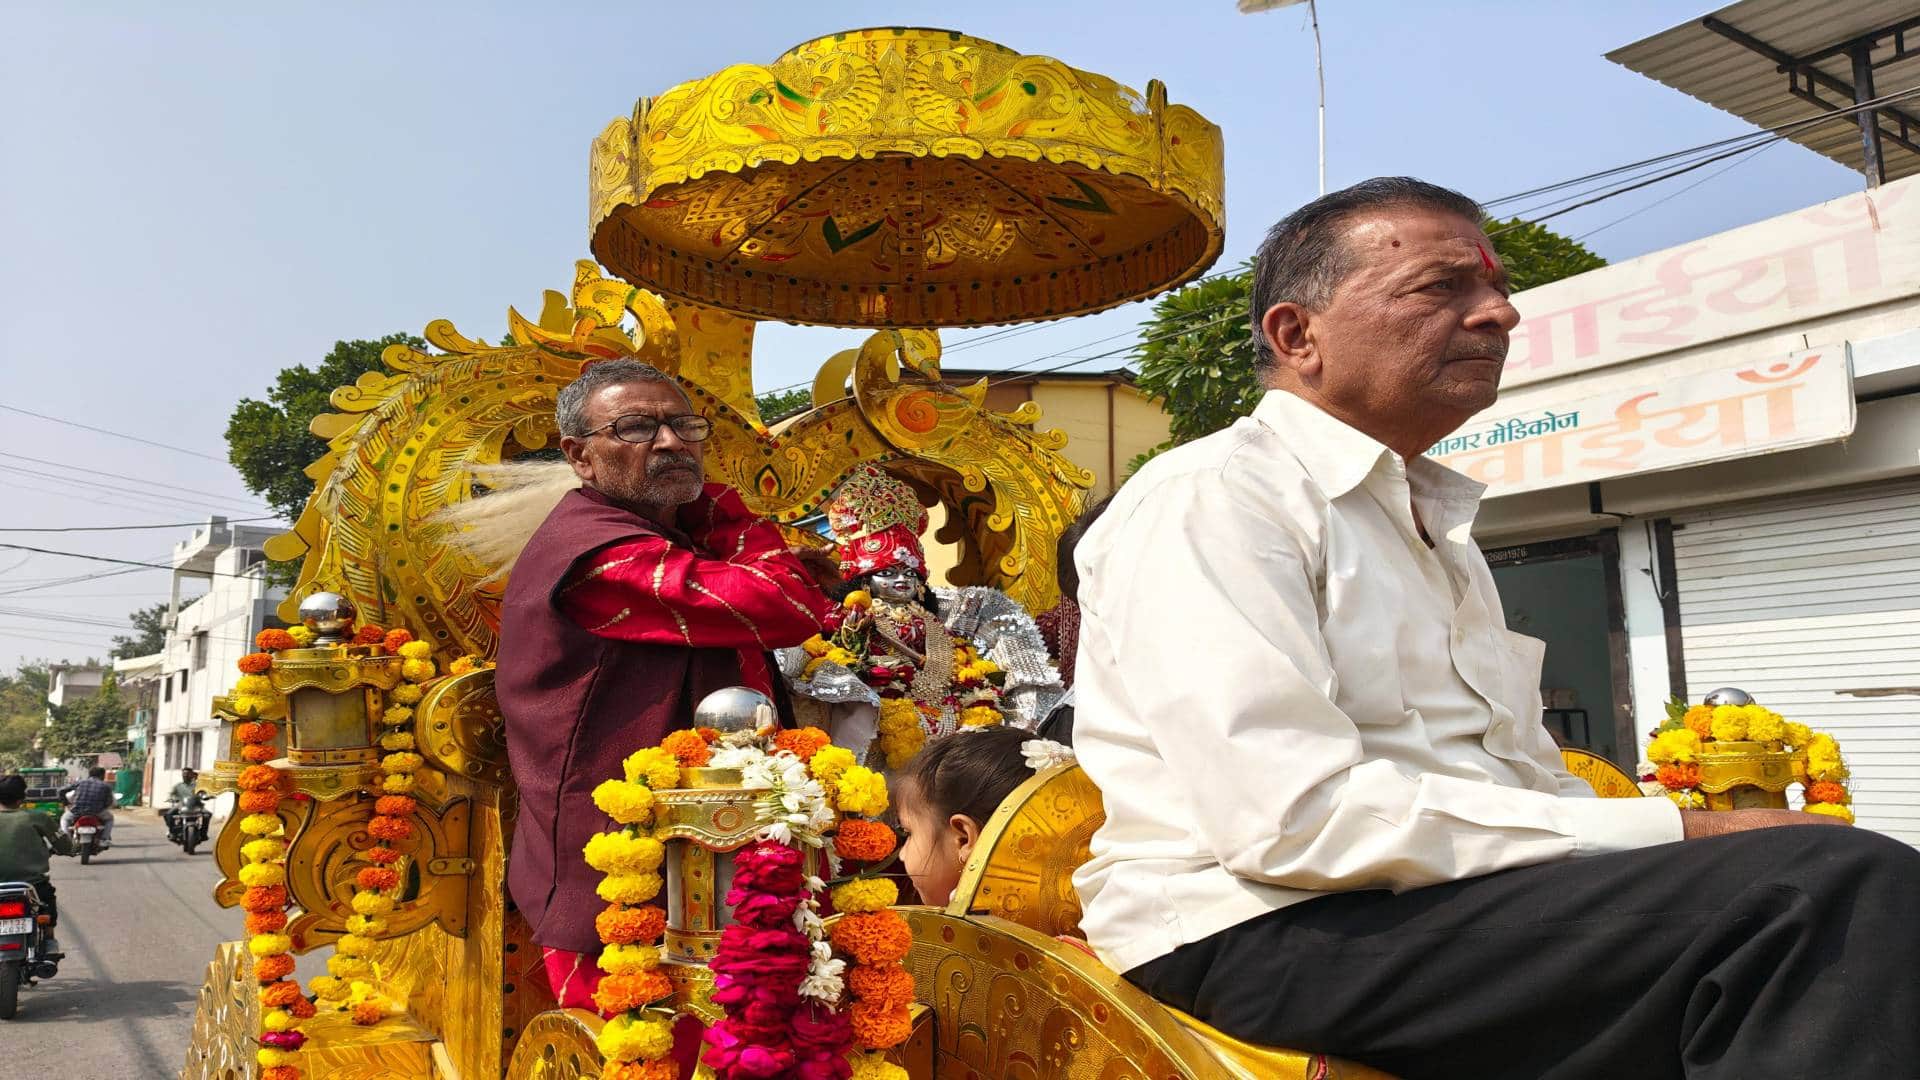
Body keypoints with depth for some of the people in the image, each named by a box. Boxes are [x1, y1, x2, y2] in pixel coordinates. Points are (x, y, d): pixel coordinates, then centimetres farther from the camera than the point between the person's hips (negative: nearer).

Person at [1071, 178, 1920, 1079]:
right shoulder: (1210, 496, -7)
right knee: (1841, 887, -22)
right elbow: (1297, 818, -19)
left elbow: (1524, 777, 19)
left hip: (1472, 899, 9)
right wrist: (1675, 835, -16)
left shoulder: (1433, 524, 22)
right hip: (1279, 936, -8)